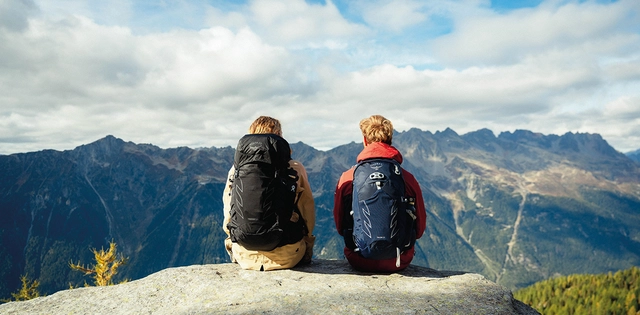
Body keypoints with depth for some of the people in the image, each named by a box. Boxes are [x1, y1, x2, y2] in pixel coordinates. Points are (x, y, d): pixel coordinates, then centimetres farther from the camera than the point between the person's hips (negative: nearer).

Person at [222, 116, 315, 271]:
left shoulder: (237, 168, -3)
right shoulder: (295, 168, -7)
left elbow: (228, 220, 4)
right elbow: (308, 211, 0)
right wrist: (307, 243, 17)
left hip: (246, 257, 2)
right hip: (287, 256, -1)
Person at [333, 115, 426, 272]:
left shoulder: (347, 178, -9)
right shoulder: (408, 179, -9)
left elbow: (339, 225, 3)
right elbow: (420, 227, 2)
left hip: (359, 261, 0)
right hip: (399, 262, 1)